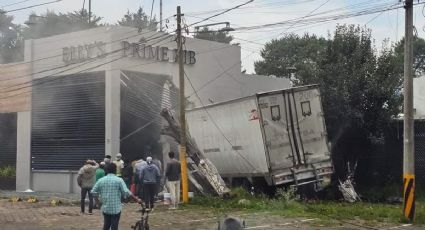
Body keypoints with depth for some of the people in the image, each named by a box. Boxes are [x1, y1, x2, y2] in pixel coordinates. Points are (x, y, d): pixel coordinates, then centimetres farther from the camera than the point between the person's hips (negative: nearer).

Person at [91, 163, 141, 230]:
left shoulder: (101, 180, 2)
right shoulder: (119, 180, -9)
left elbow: (93, 192, 4)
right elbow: (127, 192, -14)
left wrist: (97, 200, 22)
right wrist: (137, 199, -6)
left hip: (105, 208, 4)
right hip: (116, 209, -4)